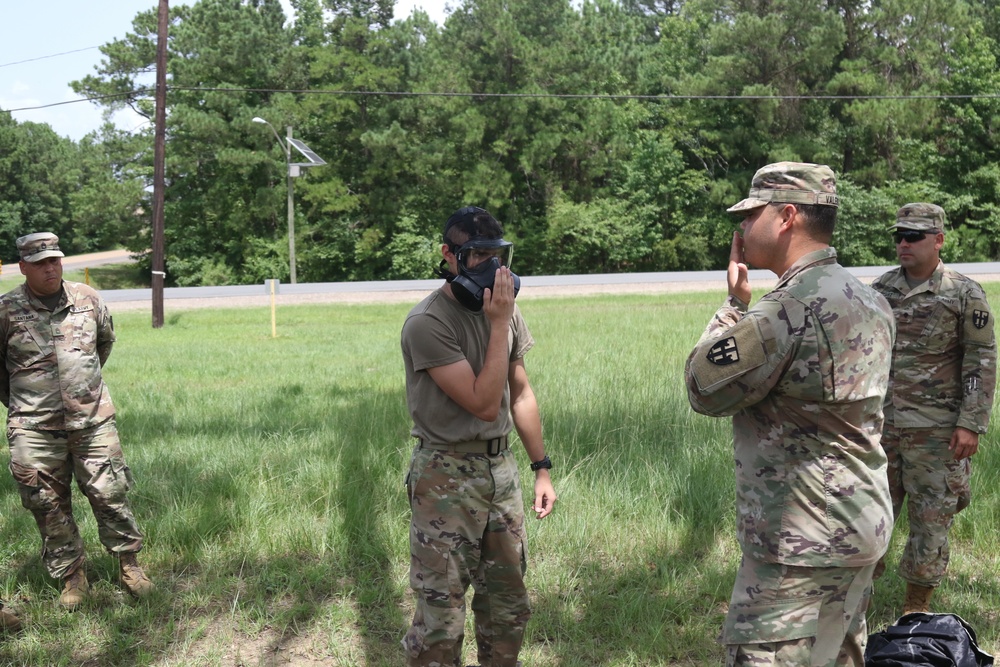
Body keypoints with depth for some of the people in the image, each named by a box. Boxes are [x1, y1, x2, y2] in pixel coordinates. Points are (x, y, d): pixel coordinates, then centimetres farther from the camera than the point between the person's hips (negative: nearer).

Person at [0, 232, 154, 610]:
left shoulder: (87, 299, 3)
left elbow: (106, 339, 23)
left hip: (93, 419, 1)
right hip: (35, 428, -1)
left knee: (109, 493, 1)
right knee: (49, 506, 5)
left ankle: (129, 565, 16)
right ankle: (72, 578, 17)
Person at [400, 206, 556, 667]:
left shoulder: (504, 309, 5)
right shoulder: (427, 324, -17)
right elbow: (484, 405, -20)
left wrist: (542, 469, 13)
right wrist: (499, 325, -19)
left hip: (501, 469, 7)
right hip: (448, 477, -6)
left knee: (509, 608, 14)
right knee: (441, 618, -4)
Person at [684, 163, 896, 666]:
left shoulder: (793, 305, -21)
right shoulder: (869, 300, 10)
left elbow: (704, 390, -11)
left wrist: (734, 304, -1)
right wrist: (747, 309, 12)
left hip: (803, 542, -10)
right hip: (861, 525, 10)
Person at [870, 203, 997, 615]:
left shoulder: (964, 294, -5)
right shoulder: (879, 291, 6)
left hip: (936, 429, -3)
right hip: (880, 423, 3)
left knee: (931, 517, 4)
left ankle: (917, 605, 18)